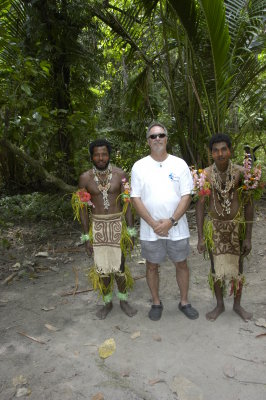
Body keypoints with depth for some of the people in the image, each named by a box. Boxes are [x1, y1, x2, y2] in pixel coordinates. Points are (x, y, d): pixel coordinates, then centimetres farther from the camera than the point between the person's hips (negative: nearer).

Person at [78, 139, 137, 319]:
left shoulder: (120, 174, -5)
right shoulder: (85, 178, -3)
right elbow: (83, 208, 1)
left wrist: (131, 230, -3)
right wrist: (86, 236, -1)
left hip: (117, 224, -1)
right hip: (97, 226, 1)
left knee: (119, 265, 3)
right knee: (102, 267, 8)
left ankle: (124, 300, 29)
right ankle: (107, 302, 31)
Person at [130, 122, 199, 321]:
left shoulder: (179, 164, 0)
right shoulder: (139, 166, -2)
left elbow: (186, 196, -5)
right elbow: (135, 198, -5)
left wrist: (171, 221, -16)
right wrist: (154, 223, -14)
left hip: (177, 228, 1)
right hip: (150, 230, 0)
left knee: (182, 264, 13)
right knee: (152, 266, 12)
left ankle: (184, 302, 33)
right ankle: (156, 303, 33)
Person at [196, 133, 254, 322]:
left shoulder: (241, 172, -10)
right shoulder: (205, 175, -10)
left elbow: (248, 205, -5)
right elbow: (200, 205, -6)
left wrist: (248, 237, -6)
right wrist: (200, 237, -7)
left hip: (237, 225, 0)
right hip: (214, 226, 0)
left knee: (237, 267, 13)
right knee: (216, 267, 11)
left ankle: (237, 305, 36)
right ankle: (220, 305, 33)